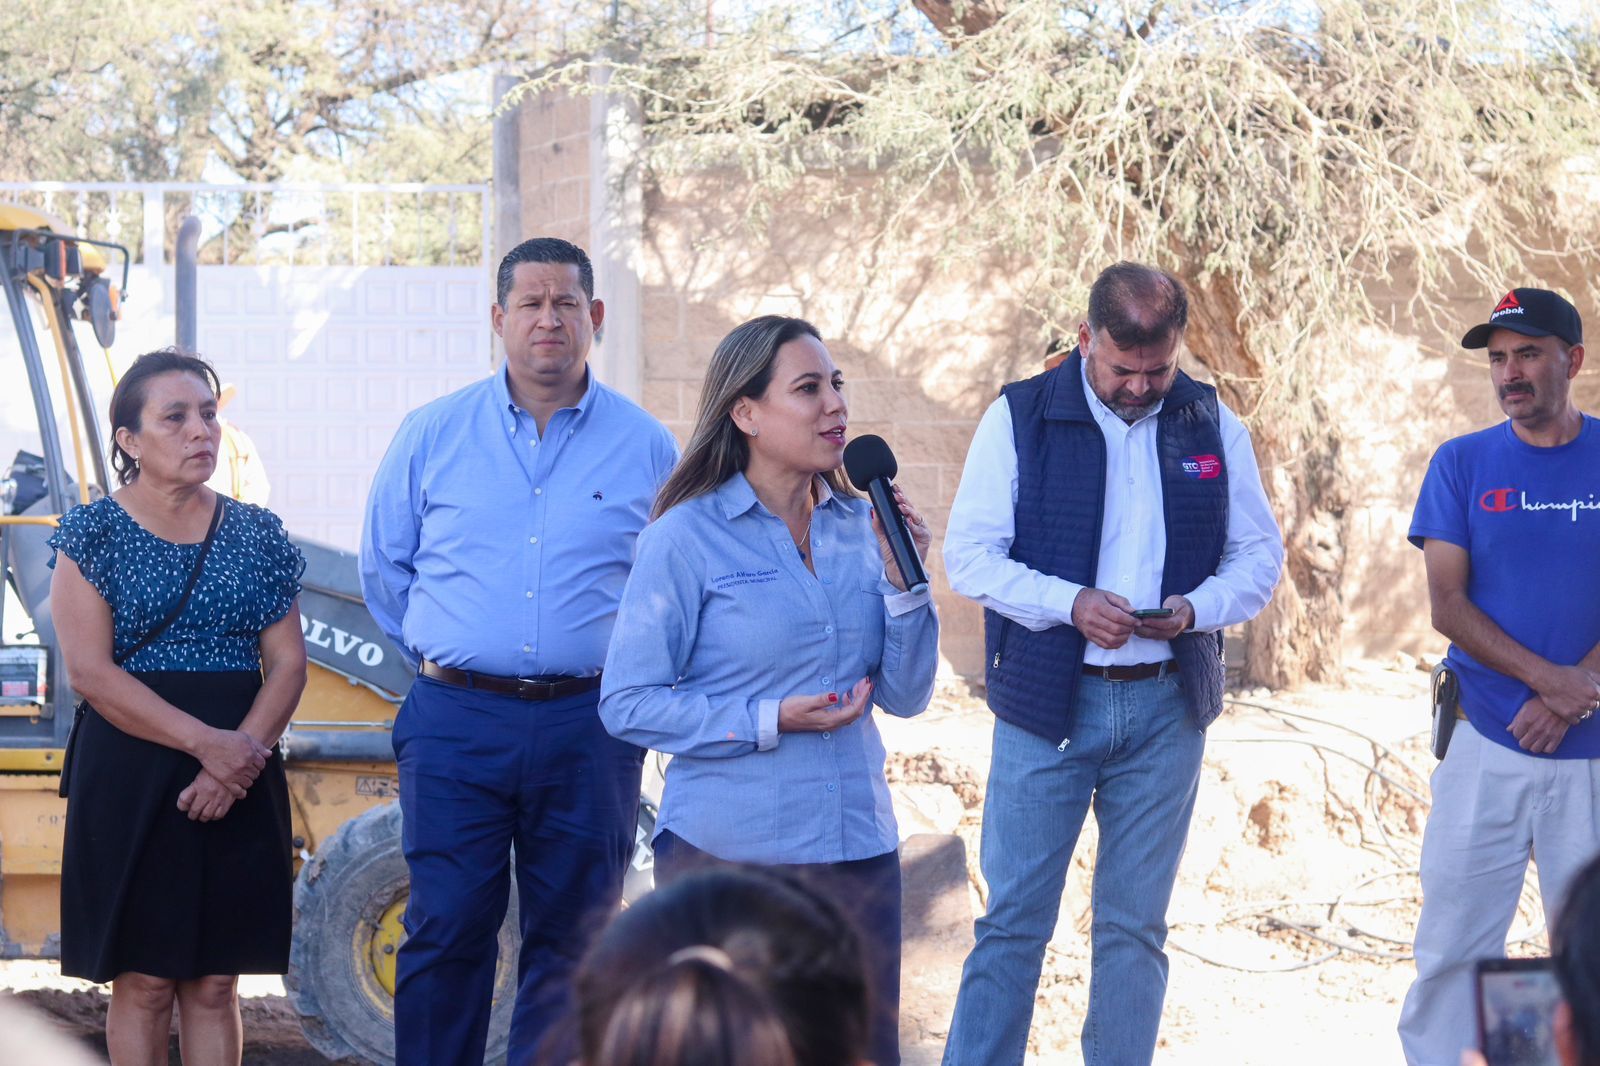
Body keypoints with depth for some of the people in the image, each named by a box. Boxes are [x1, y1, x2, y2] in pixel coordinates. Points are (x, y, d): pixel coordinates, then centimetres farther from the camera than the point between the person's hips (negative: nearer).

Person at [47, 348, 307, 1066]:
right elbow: (90, 671, -11)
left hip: (241, 783, 3)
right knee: (143, 983, -1)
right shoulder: (93, 534, -2)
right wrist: (207, 744, -19)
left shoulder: (258, 535, 8)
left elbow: (288, 662, 4)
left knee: (215, 983, 5)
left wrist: (244, 753, -14)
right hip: (130, 777, -3)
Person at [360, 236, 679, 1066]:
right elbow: (384, 567, 15)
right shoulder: (432, 435, 5)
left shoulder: (646, 447, 5)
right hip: (458, 723, 0)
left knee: (571, 943, 5)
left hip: (588, 726, 0)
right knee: (445, 933, -2)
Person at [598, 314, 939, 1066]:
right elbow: (628, 704, -9)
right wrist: (769, 723, -16)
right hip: (726, 852, -4)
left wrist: (901, 579, -5)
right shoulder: (689, 538, -7)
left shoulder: (858, 529, 7)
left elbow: (905, 697, 9)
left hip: (857, 847, 5)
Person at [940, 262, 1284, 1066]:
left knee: (1135, 927, 8)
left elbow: (1259, 555, 9)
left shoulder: (1211, 423, 6)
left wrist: (1197, 608, -12)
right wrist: (1069, 603, -19)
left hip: (1166, 705, 3)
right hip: (1047, 700, -2)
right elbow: (970, 554, -5)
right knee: (1014, 920, -2)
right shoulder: (1021, 416, -3)